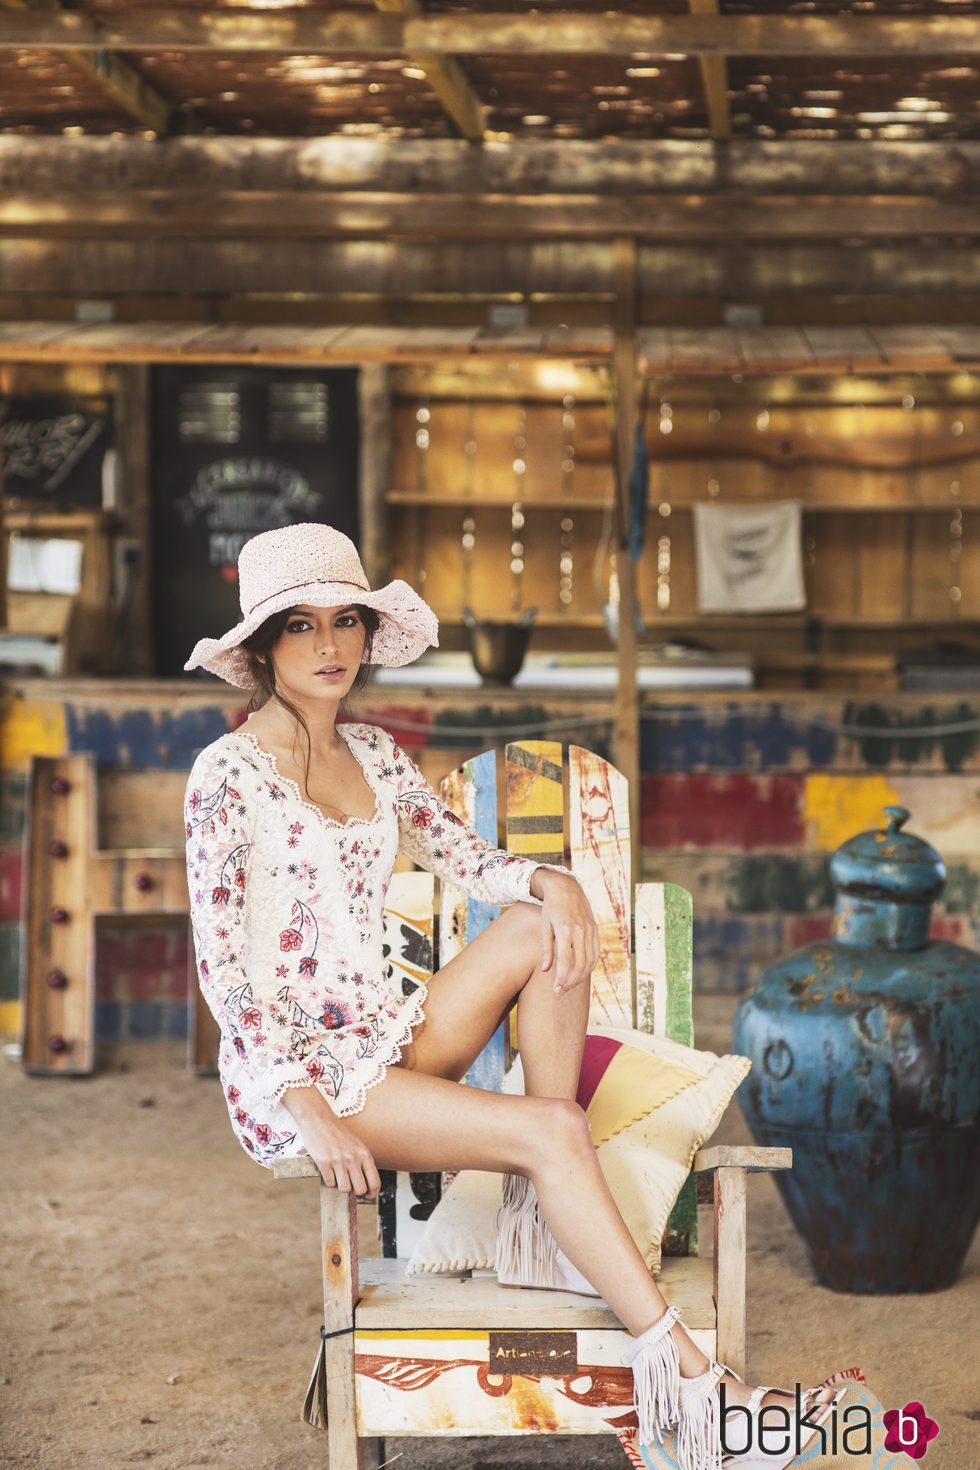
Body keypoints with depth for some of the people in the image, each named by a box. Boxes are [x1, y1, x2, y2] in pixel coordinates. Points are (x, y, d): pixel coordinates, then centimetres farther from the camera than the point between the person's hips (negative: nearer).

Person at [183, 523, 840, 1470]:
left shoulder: (371, 753, 11)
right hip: (291, 1070, -7)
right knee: (552, 1132, -23)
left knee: (543, 927, -15)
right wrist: (305, 1107, -23)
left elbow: (467, 859, 14)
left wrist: (551, 882, -10)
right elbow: (219, 966, -15)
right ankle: (692, 1391, -23)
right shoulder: (230, 774, -11)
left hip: (380, 1038, 7)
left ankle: (543, 1212, -11)